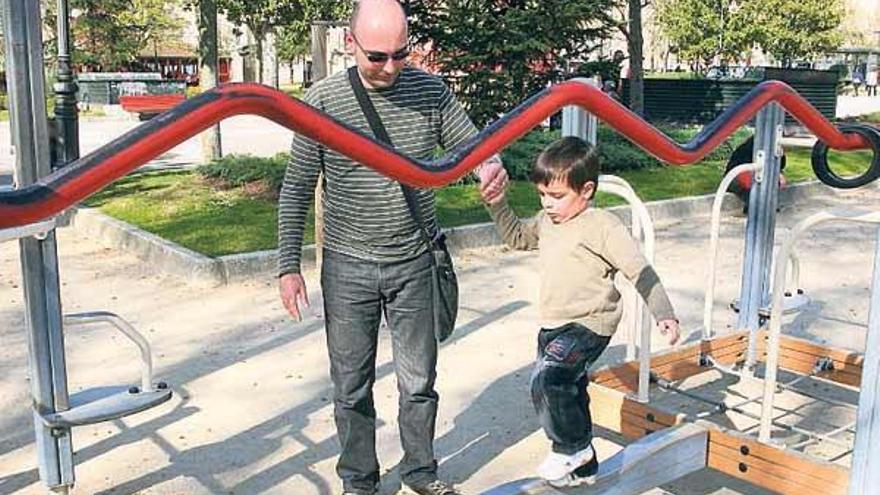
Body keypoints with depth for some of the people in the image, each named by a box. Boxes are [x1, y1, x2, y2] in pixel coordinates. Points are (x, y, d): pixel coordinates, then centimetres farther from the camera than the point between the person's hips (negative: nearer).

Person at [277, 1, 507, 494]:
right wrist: (289, 266, -5)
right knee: (353, 385, 11)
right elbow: (297, 190, -3)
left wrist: (492, 167, -23)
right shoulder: (322, 100, -9)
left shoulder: (430, 91, -4)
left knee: (420, 381, 13)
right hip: (348, 268, -1)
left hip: (415, 264, 2)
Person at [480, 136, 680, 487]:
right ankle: (582, 466, 36)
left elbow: (640, 272, -14)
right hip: (552, 327, 9)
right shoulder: (547, 223, 10)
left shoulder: (603, 227, -13)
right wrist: (497, 205, 15)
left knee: (546, 378, -27)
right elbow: (517, 236, 28)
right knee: (569, 393, 18)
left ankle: (573, 447, -5)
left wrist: (664, 313, -20)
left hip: (588, 326, -8)